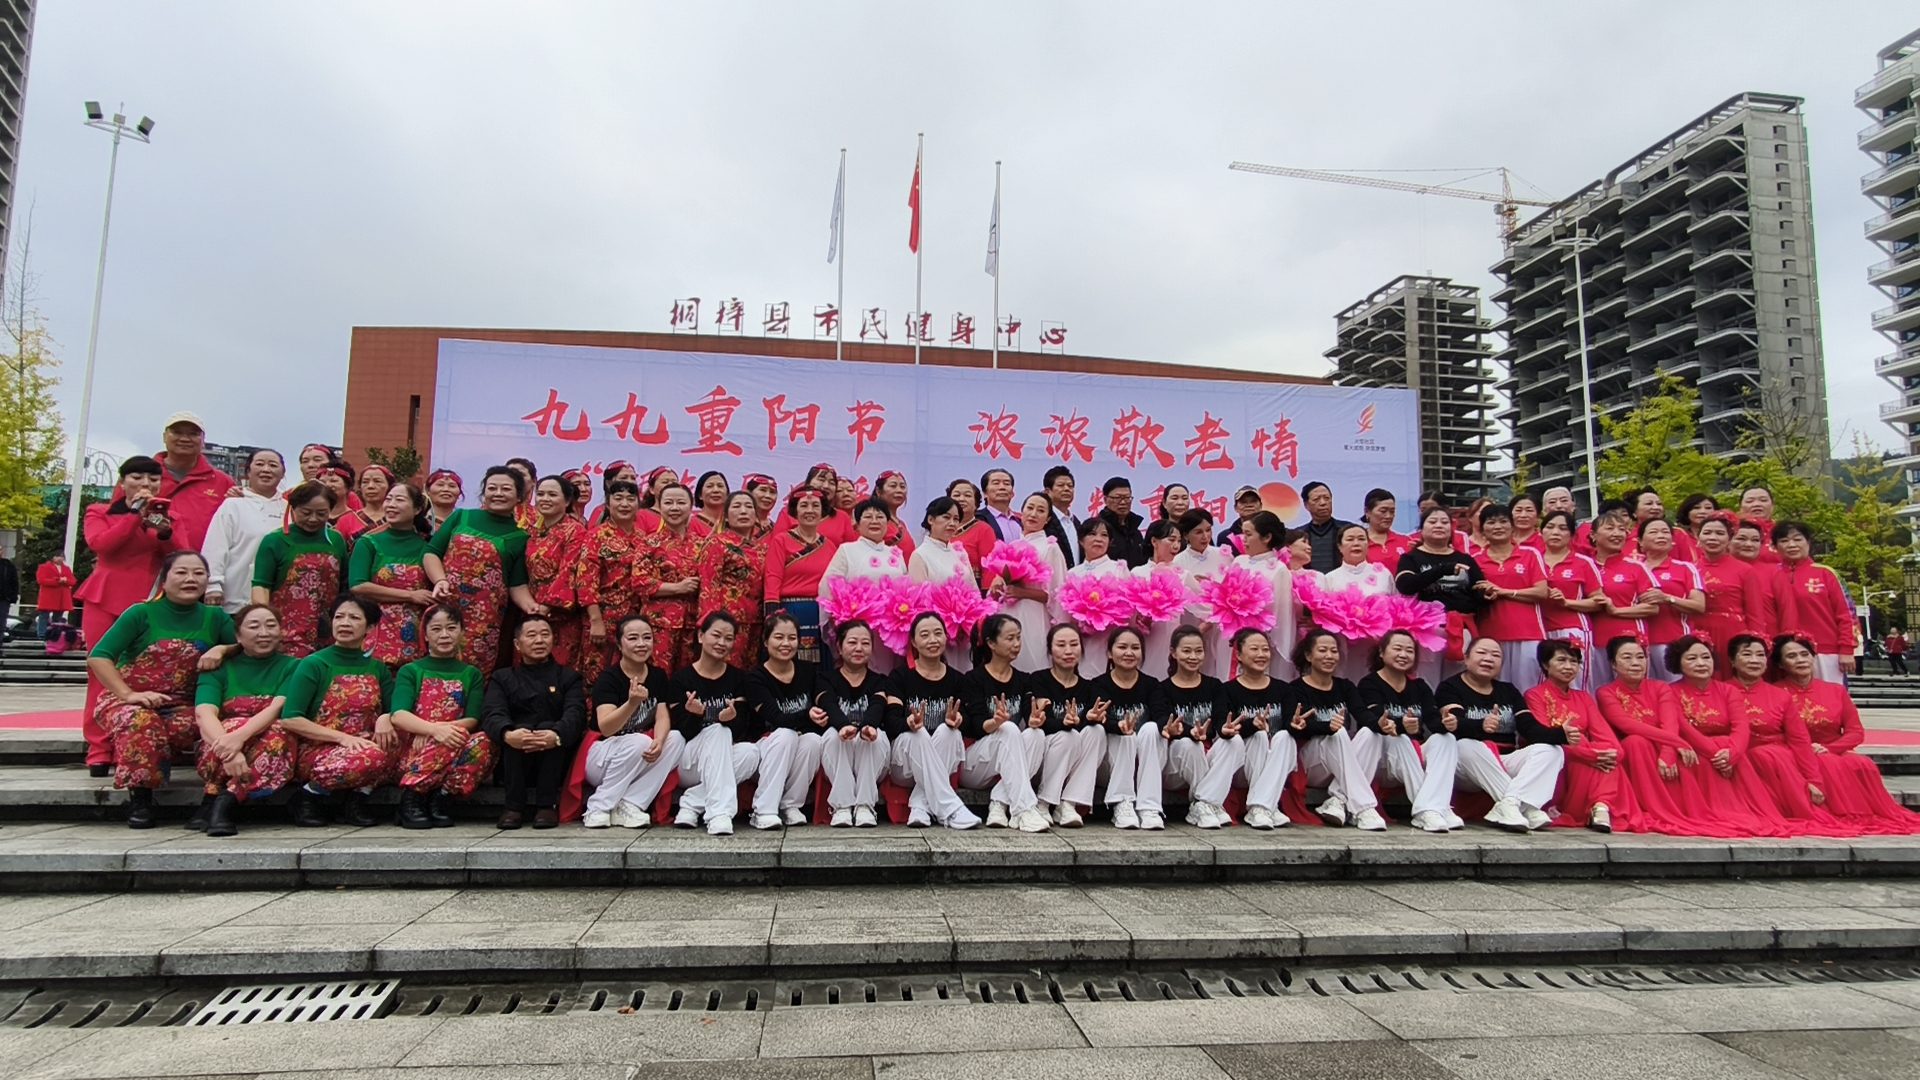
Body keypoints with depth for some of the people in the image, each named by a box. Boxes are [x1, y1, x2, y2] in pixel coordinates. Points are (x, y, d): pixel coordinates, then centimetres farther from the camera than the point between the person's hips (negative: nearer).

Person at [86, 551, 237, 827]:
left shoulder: (215, 618, 6)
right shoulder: (141, 613, -3)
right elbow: (98, 657, -9)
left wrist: (221, 649, -14)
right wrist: (129, 695, -22)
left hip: (181, 707, 1)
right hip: (128, 701, -1)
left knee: (189, 727, -35)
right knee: (141, 722, -37)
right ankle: (139, 794, -23)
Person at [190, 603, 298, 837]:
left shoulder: (292, 667, 7)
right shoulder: (220, 668, 7)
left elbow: (279, 708, -12)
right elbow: (204, 714, -12)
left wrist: (240, 736, -34)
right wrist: (229, 751, -33)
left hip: (271, 748, 0)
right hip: (219, 750, 1)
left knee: (278, 735, -34)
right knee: (235, 725, -33)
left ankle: (226, 799, -33)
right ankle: (223, 806, -27)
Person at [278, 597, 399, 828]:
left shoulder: (378, 669, 11)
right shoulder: (313, 664, -2)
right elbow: (289, 720, -10)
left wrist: (386, 718, -16)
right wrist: (341, 737, -21)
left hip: (363, 746, 4)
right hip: (316, 750, -4)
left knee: (391, 743, -29)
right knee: (370, 757, -35)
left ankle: (357, 797, -7)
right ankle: (310, 793, -6)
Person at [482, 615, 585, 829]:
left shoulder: (568, 677, 15)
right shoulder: (502, 678, 17)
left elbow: (575, 714, -6)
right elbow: (491, 714, -4)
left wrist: (557, 735, -31)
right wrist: (507, 734, -29)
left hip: (556, 766, 0)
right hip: (514, 766, 0)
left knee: (551, 729, -29)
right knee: (516, 732, -28)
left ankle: (548, 805, -21)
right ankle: (514, 806, -21)